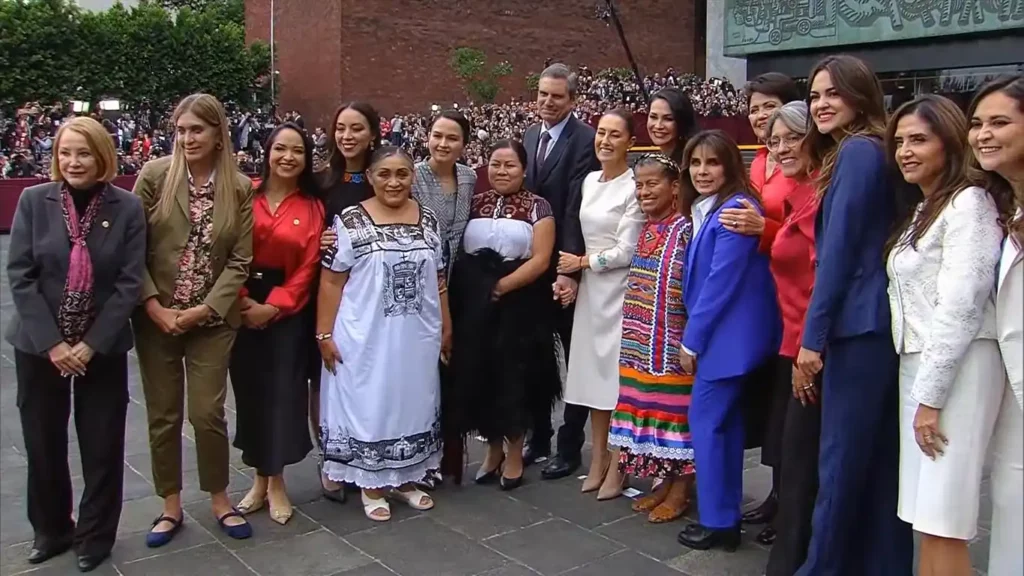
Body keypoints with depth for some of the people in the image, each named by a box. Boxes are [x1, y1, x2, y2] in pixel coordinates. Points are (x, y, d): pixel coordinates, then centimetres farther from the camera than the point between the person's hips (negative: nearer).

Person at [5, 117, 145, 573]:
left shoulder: (128, 207, -5)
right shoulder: (34, 201, -3)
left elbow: (129, 282, -7)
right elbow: (20, 276, -5)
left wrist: (92, 344, -13)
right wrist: (52, 342, -12)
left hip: (103, 346, -1)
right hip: (39, 345, 1)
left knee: (102, 445, 5)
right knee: (43, 443, 10)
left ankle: (95, 536, 23)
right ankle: (52, 529, 31)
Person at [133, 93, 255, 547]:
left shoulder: (240, 187, -2)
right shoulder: (154, 175, -4)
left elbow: (240, 260, -3)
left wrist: (204, 310, -12)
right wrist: (154, 307, -11)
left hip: (212, 319, 0)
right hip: (155, 317, 1)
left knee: (207, 413, 0)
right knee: (163, 415, 9)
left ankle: (220, 500, 23)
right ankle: (171, 506, 26)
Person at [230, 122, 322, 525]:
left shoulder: (312, 207, 2)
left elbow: (307, 268, -3)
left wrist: (273, 307, -11)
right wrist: (243, 300, -13)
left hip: (287, 310, 0)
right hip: (243, 306, 0)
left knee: (284, 391, 2)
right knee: (249, 390, 7)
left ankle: (276, 480, 18)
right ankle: (260, 478, 22)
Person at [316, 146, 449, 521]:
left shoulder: (428, 220, 5)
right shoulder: (350, 221, -7)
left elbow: (438, 280, 11)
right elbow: (331, 281, -7)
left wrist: (446, 327, 11)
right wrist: (325, 334, -10)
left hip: (417, 337, 4)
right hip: (365, 337, -4)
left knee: (412, 406, 13)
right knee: (368, 407, 5)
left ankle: (406, 479, 29)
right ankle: (372, 485, 21)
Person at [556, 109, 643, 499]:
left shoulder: (633, 188, -11)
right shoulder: (590, 181, 11)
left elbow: (626, 251, -13)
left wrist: (582, 262, -4)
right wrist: (571, 276, 4)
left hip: (619, 289, -7)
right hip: (589, 288, 7)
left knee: (618, 375, 0)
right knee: (594, 373, 11)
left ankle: (616, 469, 12)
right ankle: (598, 460, 22)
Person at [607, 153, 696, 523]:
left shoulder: (685, 231, -11)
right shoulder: (644, 231, 11)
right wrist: (634, 336, 14)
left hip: (672, 342, -7)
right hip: (641, 342, 7)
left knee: (674, 409, 2)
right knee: (650, 408, 12)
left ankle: (680, 491, 15)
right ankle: (664, 482, 26)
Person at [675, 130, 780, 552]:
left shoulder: (734, 210, -17)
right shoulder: (706, 209, 14)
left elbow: (721, 282, -20)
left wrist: (691, 339, -14)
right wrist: (694, 334, 11)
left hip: (729, 335, -10)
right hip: (721, 334, 10)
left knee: (705, 419, -4)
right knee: (725, 420, 14)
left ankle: (717, 522, 7)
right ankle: (726, 515, 24)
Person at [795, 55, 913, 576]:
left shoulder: (857, 151, -10)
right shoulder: (860, 151, 19)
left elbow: (839, 248, -15)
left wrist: (813, 334, -14)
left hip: (858, 326, -10)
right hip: (876, 324, 10)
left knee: (841, 458, 0)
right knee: (879, 457, 14)